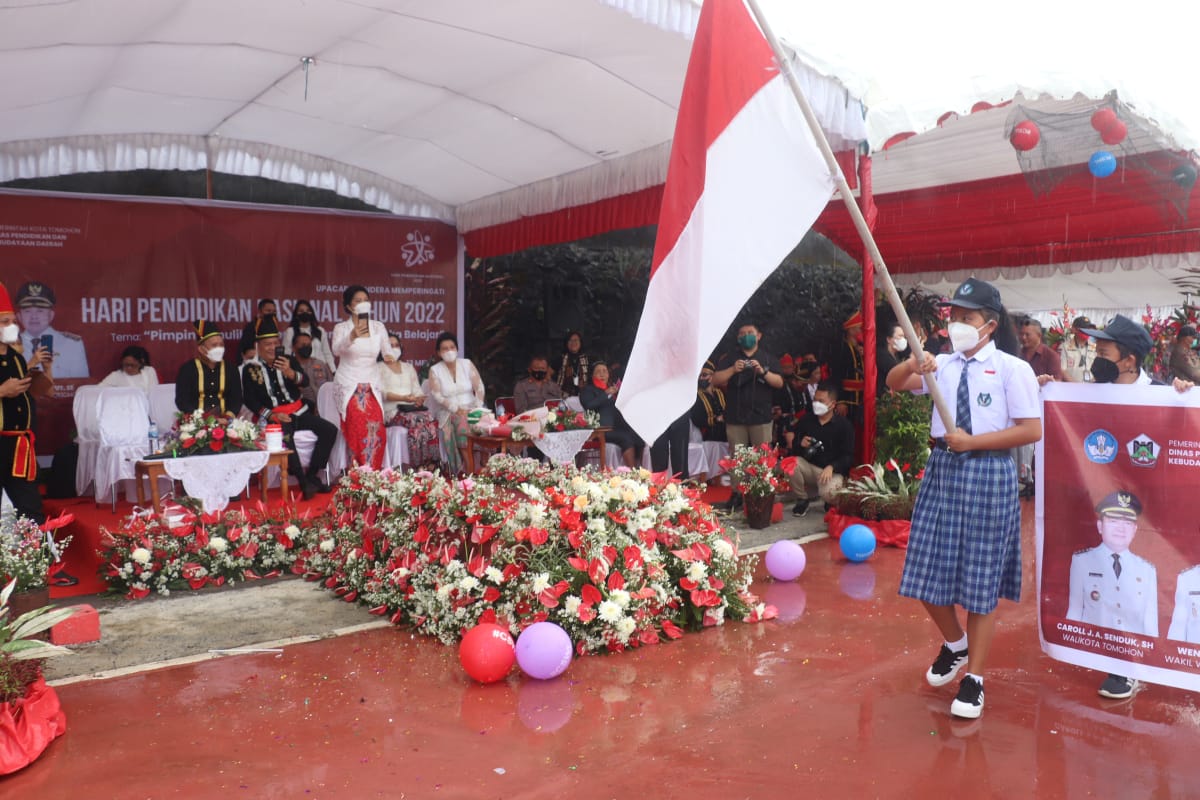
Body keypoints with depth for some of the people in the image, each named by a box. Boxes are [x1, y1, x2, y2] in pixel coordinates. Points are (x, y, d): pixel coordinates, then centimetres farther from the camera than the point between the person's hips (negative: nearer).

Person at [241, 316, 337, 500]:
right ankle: (303, 482, -30)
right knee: (285, 437, -37)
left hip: (298, 411, 4)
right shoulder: (250, 369, 3)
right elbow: (249, 400, -1)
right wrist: (270, 415, -15)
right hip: (272, 416, -4)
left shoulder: (290, 360, 10)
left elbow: (305, 381, -5)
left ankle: (312, 475, -10)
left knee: (330, 430, -15)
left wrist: (290, 373, -28)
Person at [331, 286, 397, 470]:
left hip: (372, 387, 3)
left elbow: (387, 350, 9)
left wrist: (389, 356, -17)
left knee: (377, 432, -10)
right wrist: (352, 337, -43)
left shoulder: (378, 327, 5)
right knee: (357, 432, -17)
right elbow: (336, 350, -22)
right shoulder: (341, 328, -4)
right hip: (349, 386, -3)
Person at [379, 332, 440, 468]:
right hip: (392, 411, -4)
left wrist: (419, 399, -7)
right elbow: (382, 393, -5)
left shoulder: (408, 367, 26)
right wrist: (403, 398, -20)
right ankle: (419, 465, -37)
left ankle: (430, 463, -35)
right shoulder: (379, 368, 10)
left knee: (429, 419, -30)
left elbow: (417, 389, 18)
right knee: (415, 420, -36)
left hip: (412, 408, 4)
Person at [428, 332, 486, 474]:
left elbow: (479, 387, 3)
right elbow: (436, 395, -5)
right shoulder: (435, 370, 5)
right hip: (449, 413, -1)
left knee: (464, 429, -31)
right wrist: (456, 409, -17)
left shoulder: (467, 364, 8)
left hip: (471, 409, 1)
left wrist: (478, 407, -13)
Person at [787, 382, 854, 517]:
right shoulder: (805, 420, 3)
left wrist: (831, 467, -27)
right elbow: (793, 448, 6)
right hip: (809, 467, 4)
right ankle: (804, 498, 0)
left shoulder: (844, 425, -7)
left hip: (834, 471, -4)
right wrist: (800, 444, -18)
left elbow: (848, 456, -9)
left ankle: (831, 500, 8)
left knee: (828, 493, -35)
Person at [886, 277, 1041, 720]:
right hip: (942, 468, 5)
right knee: (928, 573, 8)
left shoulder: (1012, 368, -7)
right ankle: (954, 644, 37)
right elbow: (894, 384, 0)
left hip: (988, 474, -5)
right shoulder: (943, 364, 7)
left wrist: (972, 441, -14)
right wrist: (912, 365, -21)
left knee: (981, 581, 5)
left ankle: (974, 677, 21)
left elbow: (1032, 430, -11)